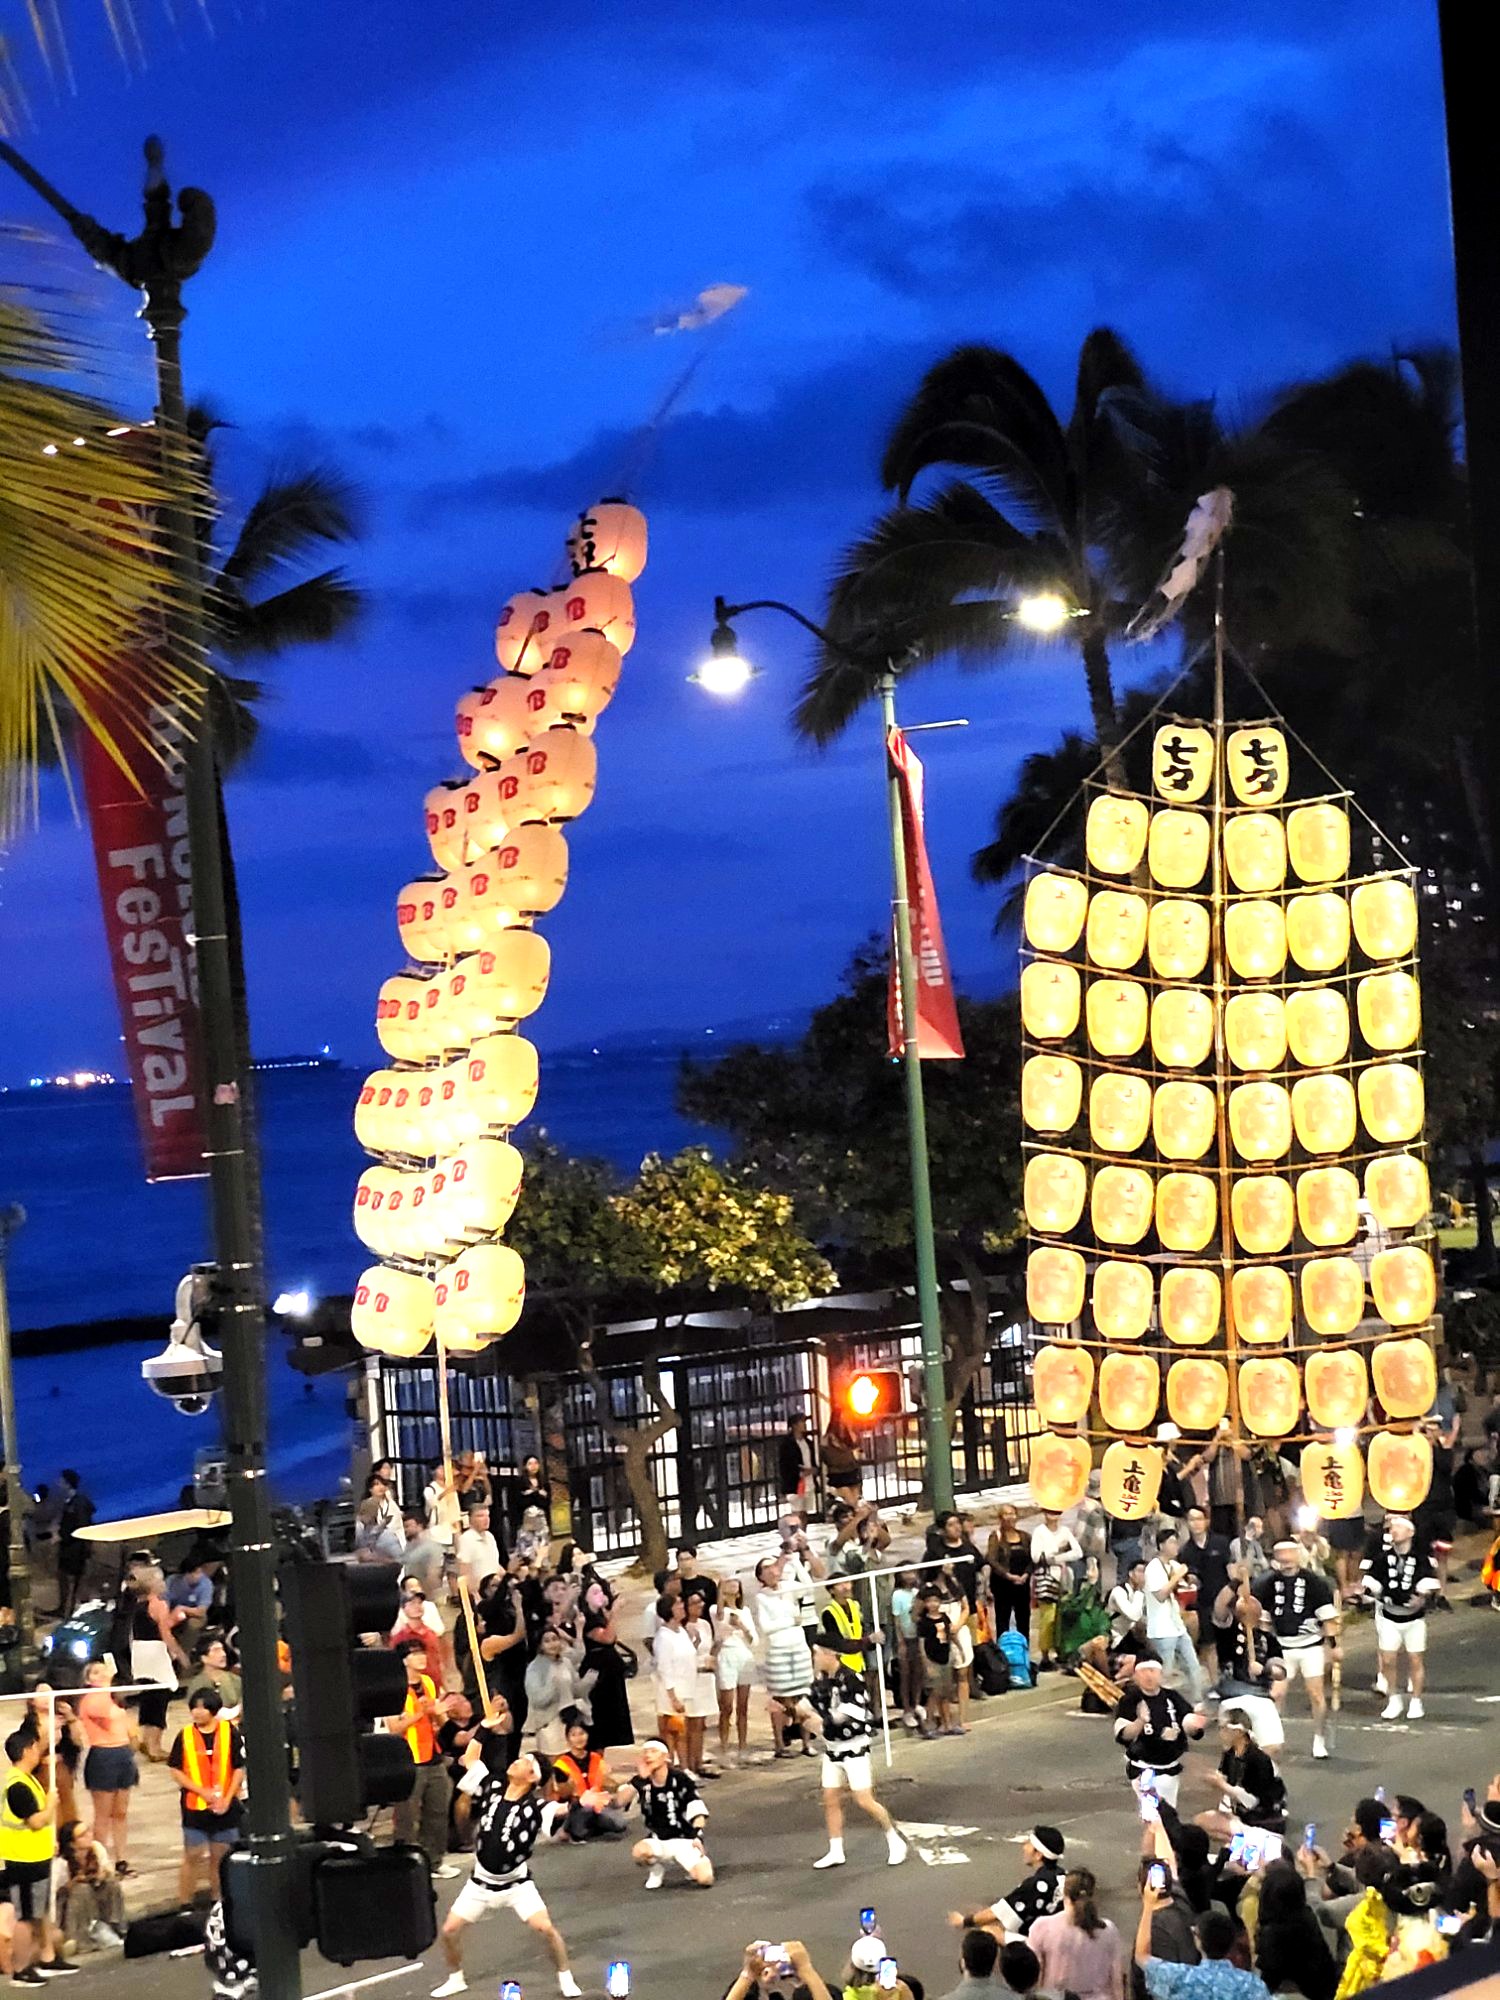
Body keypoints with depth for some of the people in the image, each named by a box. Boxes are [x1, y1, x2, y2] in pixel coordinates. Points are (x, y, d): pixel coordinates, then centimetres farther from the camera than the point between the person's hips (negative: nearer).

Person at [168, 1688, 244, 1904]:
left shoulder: (229, 1732, -2)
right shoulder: (185, 1735, -2)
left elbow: (239, 1768, 0)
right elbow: (175, 1770, -2)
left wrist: (227, 1799, -9)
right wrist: (203, 1792, -12)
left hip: (224, 1807, 0)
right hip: (195, 1806, 0)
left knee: (219, 1857, 8)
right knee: (192, 1856, 1)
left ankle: (218, 1903, 20)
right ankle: (186, 1904, 8)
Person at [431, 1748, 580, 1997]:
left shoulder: (534, 1806, -19)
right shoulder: (493, 1788, -7)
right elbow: (471, 1758, 2)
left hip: (517, 1883, -4)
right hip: (481, 1882, 4)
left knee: (545, 1928, -18)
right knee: (450, 1930, -1)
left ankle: (565, 1978, 7)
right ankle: (455, 1979, 25)